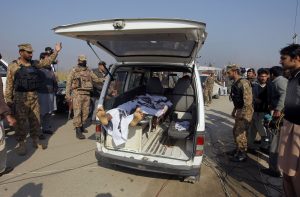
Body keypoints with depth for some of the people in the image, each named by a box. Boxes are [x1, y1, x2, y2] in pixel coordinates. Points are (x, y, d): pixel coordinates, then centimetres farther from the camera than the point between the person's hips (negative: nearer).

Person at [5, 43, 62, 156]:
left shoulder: (34, 64, 10)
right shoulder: (13, 66, -3)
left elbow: (47, 61, 7)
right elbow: (9, 84, -3)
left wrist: (56, 52, -5)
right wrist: (8, 99, -5)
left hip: (34, 96, 5)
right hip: (20, 97, -4)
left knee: (35, 120, 11)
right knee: (21, 121, 1)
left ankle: (35, 141, 24)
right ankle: (21, 144, 13)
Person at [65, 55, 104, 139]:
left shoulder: (89, 71, 15)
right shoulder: (74, 71, 2)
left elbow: (96, 79, 16)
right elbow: (68, 82, 1)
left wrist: (103, 79, -4)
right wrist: (67, 94, -6)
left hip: (87, 94, 5)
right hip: (77, 93, -5)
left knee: (85, 112, 9)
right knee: (77, 112, -9)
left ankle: (82, 126, 27)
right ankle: (78, 131, -8)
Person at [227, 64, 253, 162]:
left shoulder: (243, 82, -18)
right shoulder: (235, 83, 12)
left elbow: (248, 99, -23)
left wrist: (243, 113, -23)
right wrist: (234, 110, 21)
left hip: (245, 111, -10)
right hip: (239, 110, 10)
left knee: (240, 132, -4)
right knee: (235, 131, 17)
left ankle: (242, 154, 9)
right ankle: (238, 149, 33)